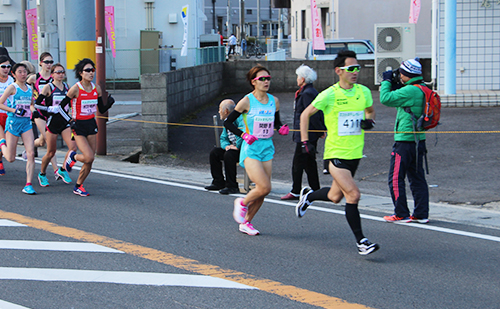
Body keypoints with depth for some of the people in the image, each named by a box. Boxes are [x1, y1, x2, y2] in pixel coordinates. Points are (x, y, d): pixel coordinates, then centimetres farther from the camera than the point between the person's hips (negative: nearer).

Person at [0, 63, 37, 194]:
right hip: (13, 122, -4)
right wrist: (14, 110, -18)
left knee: (31, 154, -11)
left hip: (27, 123, 4)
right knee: (11, 158, 2)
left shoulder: (29, 89, 11)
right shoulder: (12, 87, -6)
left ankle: (28, 185, -8)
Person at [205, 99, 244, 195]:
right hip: (233, 148, 10)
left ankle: (232, 186, -24)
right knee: (214, 152, 4)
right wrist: (226, 146, -7)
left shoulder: (239, 118, -17)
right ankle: (219, 182, 7)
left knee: (228, 155, -32)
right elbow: (223, 138, 15)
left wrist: (237, 146, -25)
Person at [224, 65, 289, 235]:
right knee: (264, 187, -17)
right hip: (250, 149, -5)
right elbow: (228, 122, -3)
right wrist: (244, 135, -14)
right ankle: (242, 203, 12)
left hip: (267, 148, 5)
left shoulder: (274, 101, 6)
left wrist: (282, 128, -2)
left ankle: (246, 223, 20)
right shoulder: (246, 101, -9)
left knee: (262, 191, 4)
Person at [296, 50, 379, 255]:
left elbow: (370, 111, 22)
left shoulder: (363, 92, 2)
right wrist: (305, 142, -5)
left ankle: (308, 196, 47)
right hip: (335, 153, -6)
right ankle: (360, 241, -7)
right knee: (353, 194, -16)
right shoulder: (329, 94, -11)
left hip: (355, 154, 6)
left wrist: (370, 121, -1)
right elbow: (305, 115, 0)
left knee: (335, 197, 16)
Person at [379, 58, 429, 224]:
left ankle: (402, 214, 4)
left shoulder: (410, 90, -19)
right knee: (417, 178, 12)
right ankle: (421, 214, 14)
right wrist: (392, 84, 13)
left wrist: (386, 81, -3)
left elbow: (386, 99, -17)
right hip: (419, 140, 9)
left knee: (395, 179, 1)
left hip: (405, 141, -9)